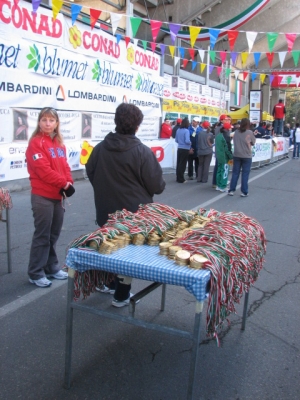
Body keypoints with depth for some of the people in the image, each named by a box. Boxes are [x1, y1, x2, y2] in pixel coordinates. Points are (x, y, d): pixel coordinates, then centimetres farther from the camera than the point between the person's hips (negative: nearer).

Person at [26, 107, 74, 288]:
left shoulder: (59, 143, 13)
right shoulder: (36, 143, -9)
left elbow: (65, 166, 12)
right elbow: (43, 169, -18)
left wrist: (68, 182, -7)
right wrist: (64, 184, -17)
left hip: (58, 195, 7)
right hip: (42, 196, -7)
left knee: (54, 234, 14)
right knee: (42, 235, -1)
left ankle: (52, 267, 27)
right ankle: (36, 273, 10)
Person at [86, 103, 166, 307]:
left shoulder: (100, 148, -4)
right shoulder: (142, 151, -19)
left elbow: (90, 174, 10)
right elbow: (157, 185, -14)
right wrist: (160, 184, 9)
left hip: (106, 211, 5)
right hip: (134, 213, -5)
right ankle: (121, 295, 21)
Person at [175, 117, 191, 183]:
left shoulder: (178, 130, 4)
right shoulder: (186, 131, -15)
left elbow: (176, 140, 12)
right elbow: (187, 141, -23)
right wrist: (190, 143, -4)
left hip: (179, 149, 6)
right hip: (185, 149, -6)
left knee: (178, 163, 12)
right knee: (183, 164, 0)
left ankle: (178, 178, 19)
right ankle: (181, 179, 6)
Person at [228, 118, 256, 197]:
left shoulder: (236, 132, 1)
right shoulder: (250, 132, -10)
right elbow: (253, 142, 0)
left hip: (236, 155, 3)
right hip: (247, 156, -3)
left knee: (235, 173, 9)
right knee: (245, 174, 3)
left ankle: (231, 190, 11)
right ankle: (244, 192, 6)